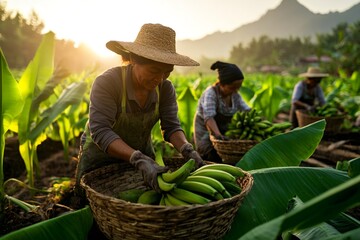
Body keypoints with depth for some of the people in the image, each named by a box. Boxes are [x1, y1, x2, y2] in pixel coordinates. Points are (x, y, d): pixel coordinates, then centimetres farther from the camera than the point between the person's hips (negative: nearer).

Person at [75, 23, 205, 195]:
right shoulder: (107, 82, -28)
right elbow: (100, 131, -35)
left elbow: (171, 126, -15)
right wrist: (139, 159, -46)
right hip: (101, 155, -3)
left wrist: (187, 150, -35)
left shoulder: (165, 88, -14)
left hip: (143, 154, 4)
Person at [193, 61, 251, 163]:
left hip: (225, 133, 7)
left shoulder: (235, 95, 4)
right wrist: (218, 134, -49)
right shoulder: (210, 93, -18)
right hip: (207, 135, -6)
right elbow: (209, 117, -33)